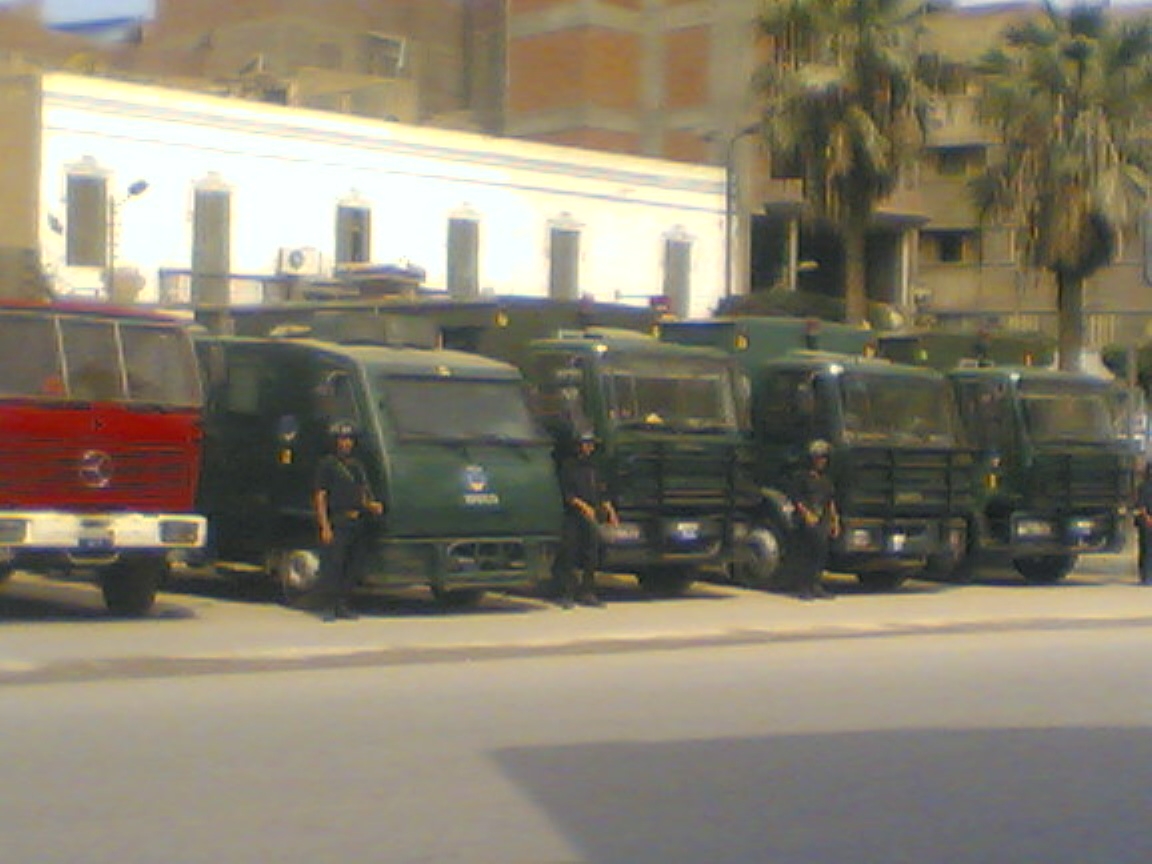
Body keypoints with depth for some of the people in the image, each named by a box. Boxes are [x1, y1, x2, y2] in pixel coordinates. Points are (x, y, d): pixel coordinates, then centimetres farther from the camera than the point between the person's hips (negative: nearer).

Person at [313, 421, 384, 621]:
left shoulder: (357, 465, 19)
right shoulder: (327, 465, -2)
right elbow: (320, 497, -7)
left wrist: (371, 505, 2)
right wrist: (325, 526, -16)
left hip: (355, 522, 7)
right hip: (336, 522, -7)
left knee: (350, 567, 9)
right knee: (331, 565, -10)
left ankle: (342, 605, 15)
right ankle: (327, 606, -6)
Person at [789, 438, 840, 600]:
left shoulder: (826, 477, 19)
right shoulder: (803, 476, 0)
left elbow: (831, 500, 22)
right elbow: (795, 498, -5)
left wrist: (835, 520, 17)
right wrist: (806, 513, -17)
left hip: (824, 521, 6)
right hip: (807, 522, -6)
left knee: (822, 553, 4)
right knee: (804, 555, -5)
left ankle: (816, 587, 11)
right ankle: (803, 588, -2)